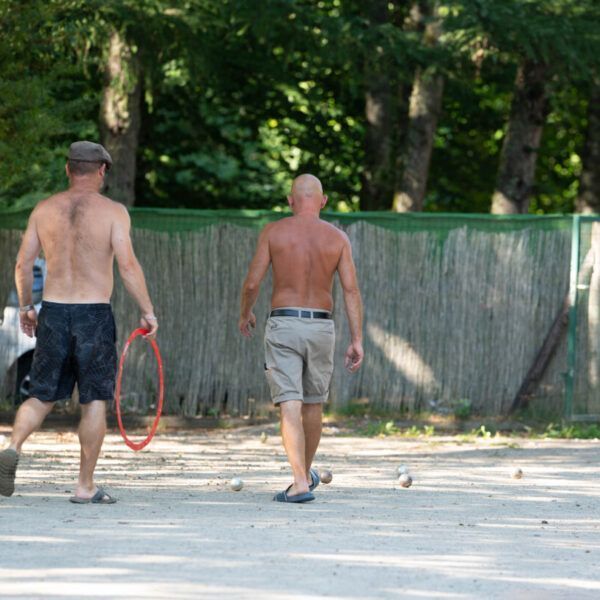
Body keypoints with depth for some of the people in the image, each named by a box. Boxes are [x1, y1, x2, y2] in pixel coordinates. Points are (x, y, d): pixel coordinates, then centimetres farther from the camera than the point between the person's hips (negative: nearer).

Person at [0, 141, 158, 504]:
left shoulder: (45, 209, 7)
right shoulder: (112, 211, -4)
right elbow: (128, 265, -11)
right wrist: (148, 311, -4)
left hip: (53, 312, 3)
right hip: (95, 315, -3)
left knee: (42, 396, 11)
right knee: (95, 402, 5)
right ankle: (86, 487, 5)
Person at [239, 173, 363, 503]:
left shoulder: (274, 232, -1)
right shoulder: (337, 238, 3)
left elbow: (252, 282, -2)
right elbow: (351, 290, -3)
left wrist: (245, 313, 17)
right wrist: (357, 339, -1)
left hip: (283, 324, -2)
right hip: (321, 326, 3)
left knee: (290, 406, -8)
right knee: (313, 404, 19)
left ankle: (301, 482, -19)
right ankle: (306, 472, 36)